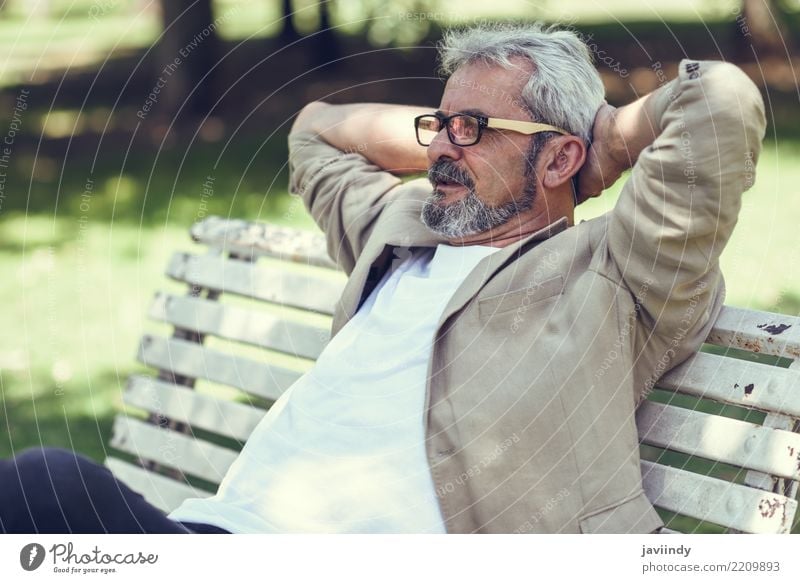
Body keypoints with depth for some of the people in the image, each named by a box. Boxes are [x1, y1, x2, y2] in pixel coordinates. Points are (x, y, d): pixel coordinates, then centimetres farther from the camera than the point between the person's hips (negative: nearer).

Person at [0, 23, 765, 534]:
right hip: (219, 526, 7)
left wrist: (608, 142, 12)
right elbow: (317, 132, 45)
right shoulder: (400, 231, 27)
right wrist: (458, 131, 33)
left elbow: (721, 99, -7)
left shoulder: (603, 276, 3)